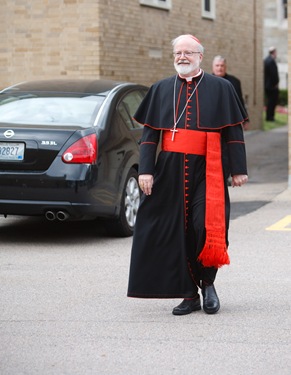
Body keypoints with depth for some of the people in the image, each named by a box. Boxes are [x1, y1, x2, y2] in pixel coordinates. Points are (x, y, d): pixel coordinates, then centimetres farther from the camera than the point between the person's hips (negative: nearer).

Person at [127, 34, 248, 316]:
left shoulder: (220, 88, 5)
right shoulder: (161, 89, 11)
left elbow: (233, 132, 5)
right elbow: (149, 134, 9)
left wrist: (239, 170, 0)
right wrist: (146, 170, 0)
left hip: (206, 171, -2)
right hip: (170, 171, 2)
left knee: (206, 228, -12)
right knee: (176, 232, 1)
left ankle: (207, 283, 11)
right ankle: (189, 295, 11)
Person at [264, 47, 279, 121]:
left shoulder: (265, 60, 9)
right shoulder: (271, 61, -20)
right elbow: (273, 74, -22)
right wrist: (276, 83, -11)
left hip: (266, 84, 9)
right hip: (272, 85, -9)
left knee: (269, 101, 17)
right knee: (273, 101, -1)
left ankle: (269, 116, 22)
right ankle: (269, 117, 1)